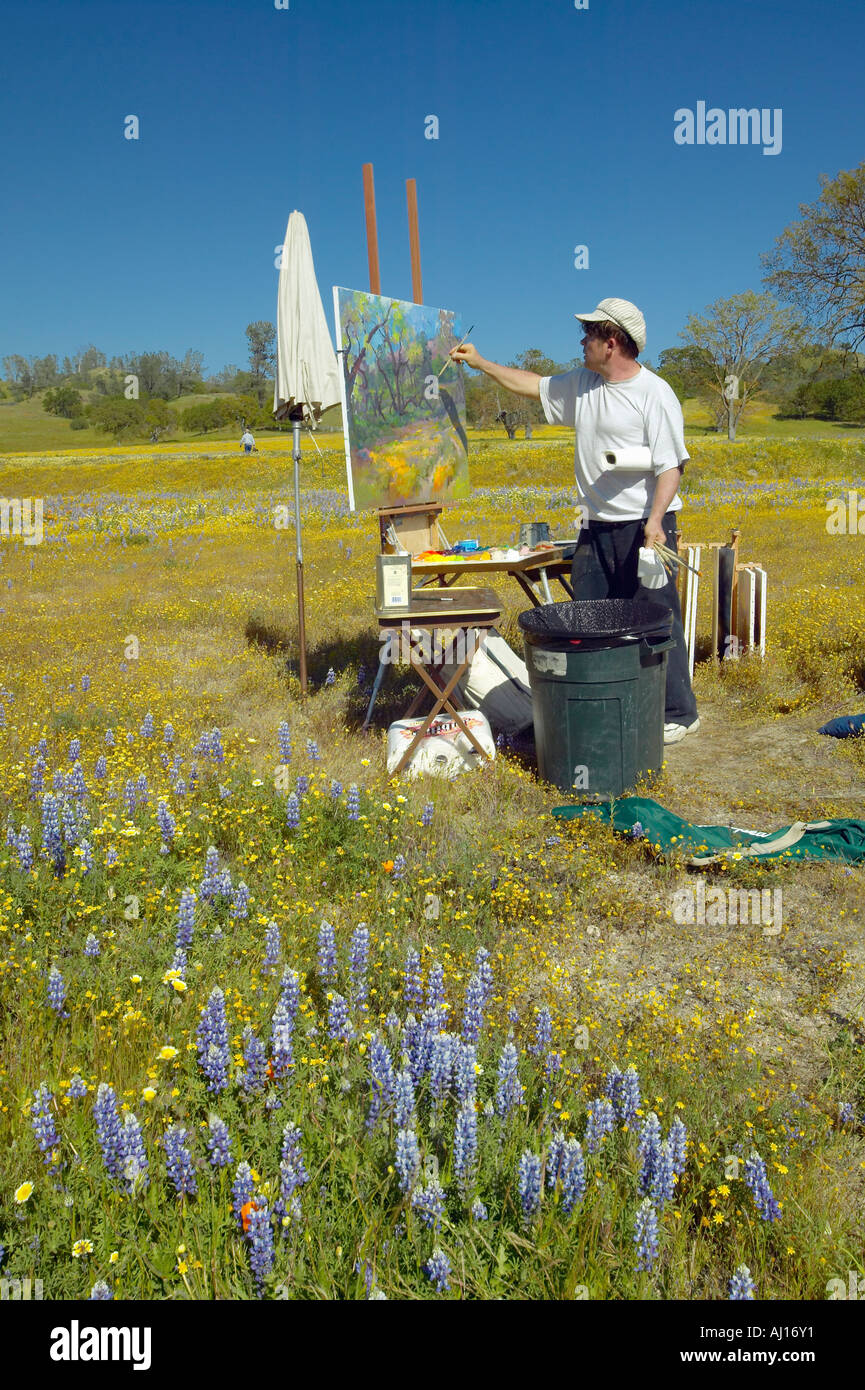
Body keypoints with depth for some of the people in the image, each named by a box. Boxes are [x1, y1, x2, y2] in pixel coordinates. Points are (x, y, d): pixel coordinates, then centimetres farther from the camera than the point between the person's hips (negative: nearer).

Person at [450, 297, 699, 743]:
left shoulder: (655, 394, -10)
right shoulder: (581, 385, 12)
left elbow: (671, 465, -14)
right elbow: (533, 385, 27)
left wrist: (655, 520, -26)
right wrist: (480, 363, 28)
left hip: (643, 527, -7)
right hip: (596, 528, 8)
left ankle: (678, 714, 7)